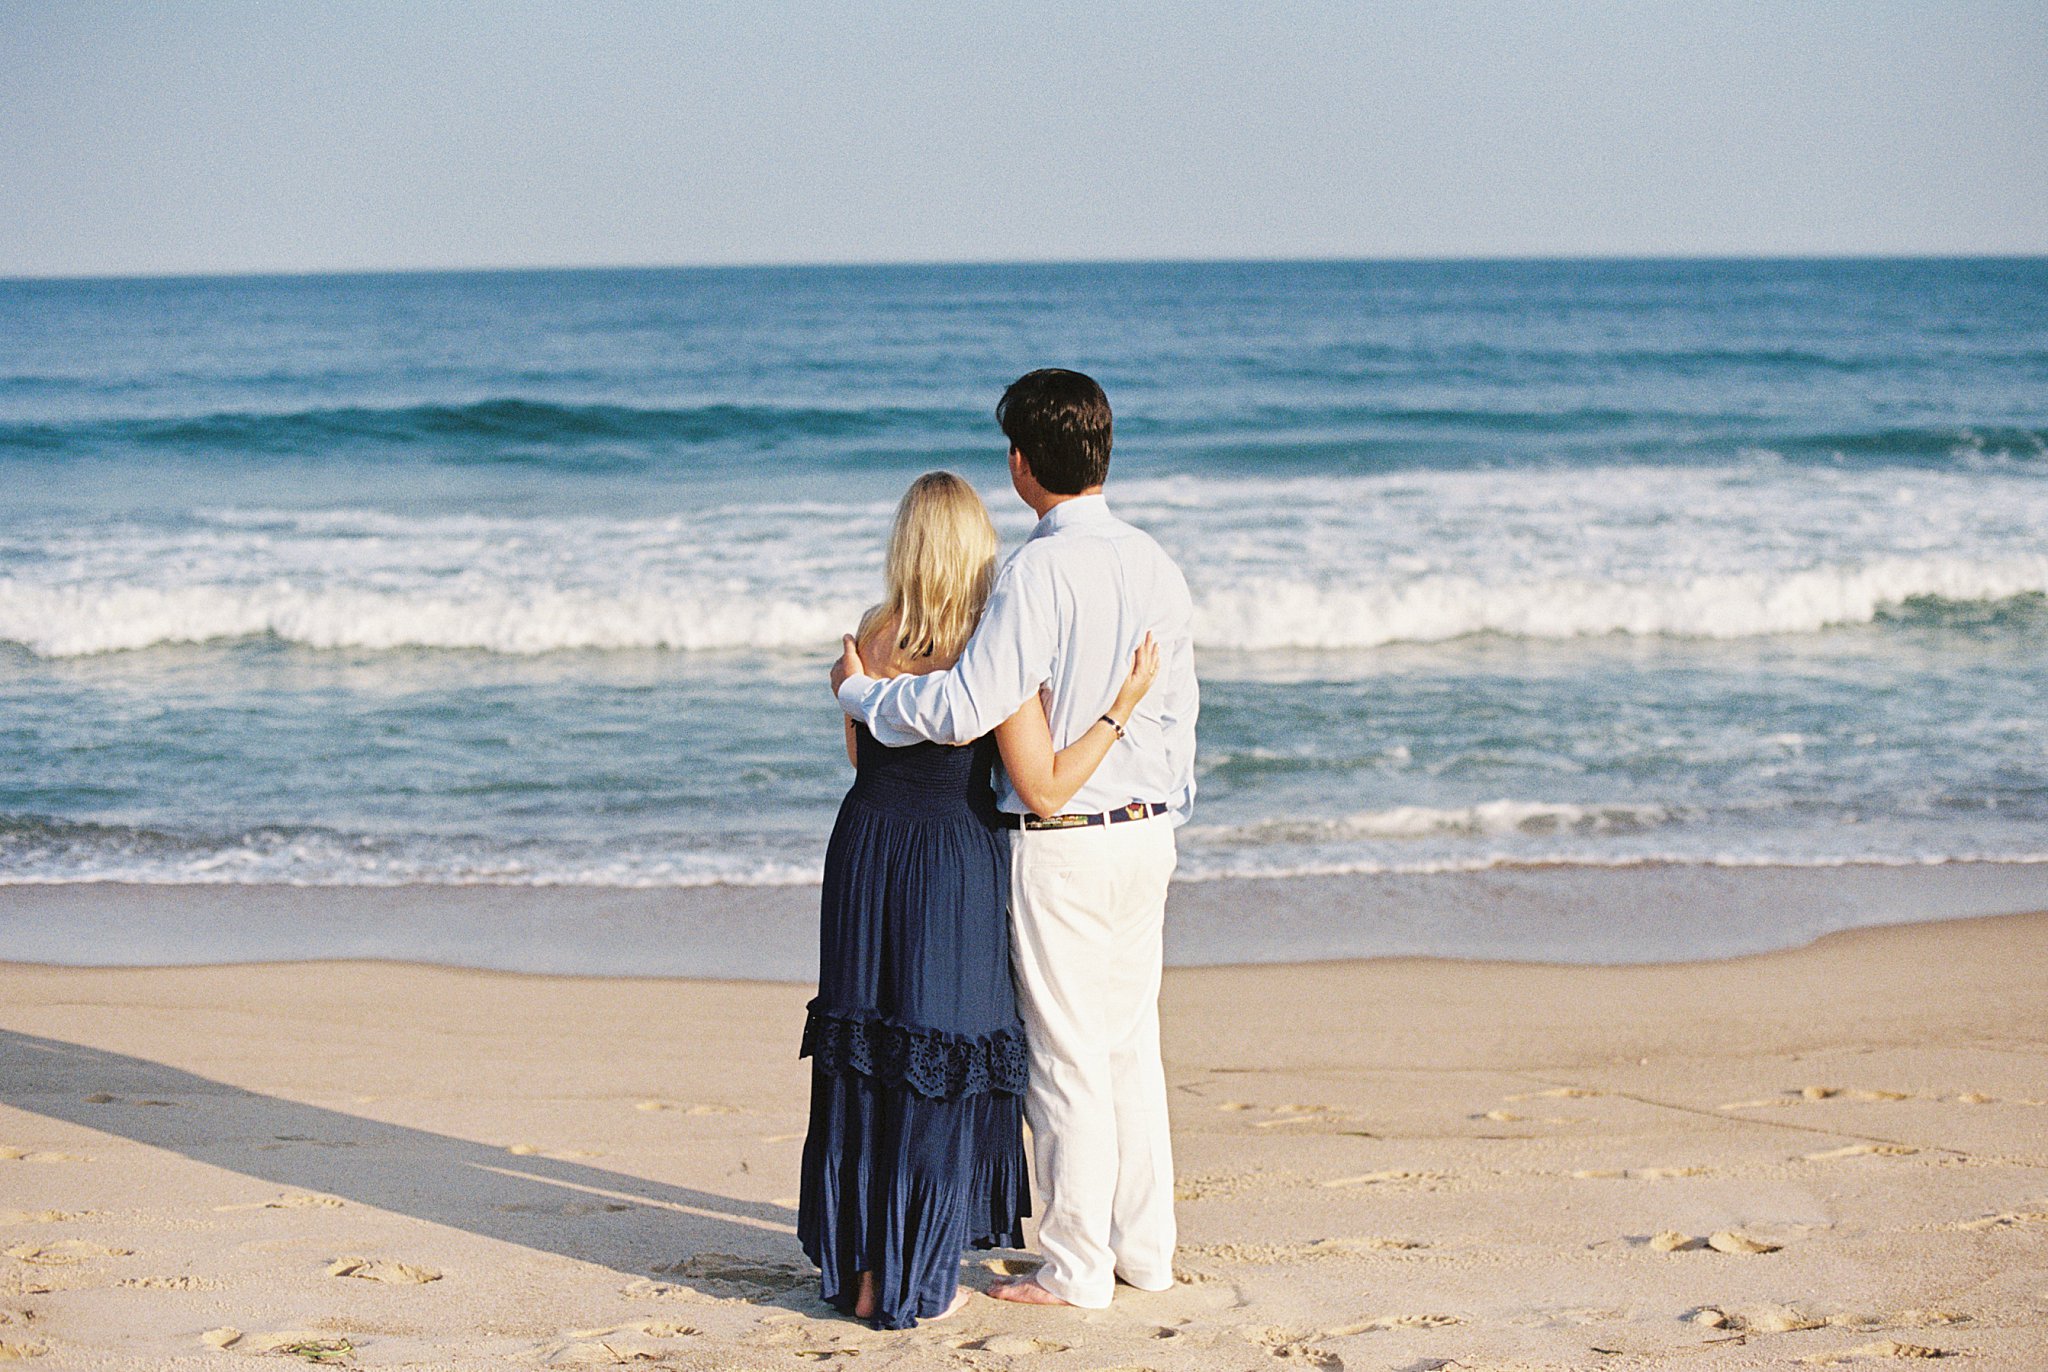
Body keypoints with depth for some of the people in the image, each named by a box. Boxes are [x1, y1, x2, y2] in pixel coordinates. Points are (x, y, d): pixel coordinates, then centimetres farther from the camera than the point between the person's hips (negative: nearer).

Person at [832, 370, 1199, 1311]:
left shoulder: (1042, 571, -19)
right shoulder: (1157, 566, 5)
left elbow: (966, 708, -24)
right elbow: (1175, 713, 11)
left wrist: (859, 692, -9)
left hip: (1060, 843, -7)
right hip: (1146, 830, 7)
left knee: (1066, 1056, 2)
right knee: (1132, 1042, 16)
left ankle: (1076, 1268, 10)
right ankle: (1145, 1249, 24)